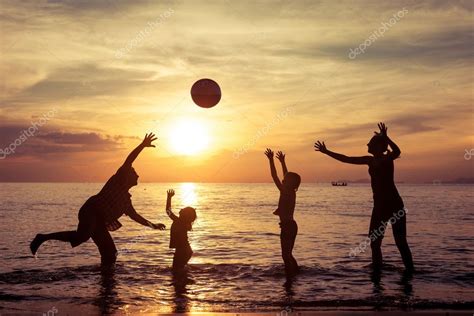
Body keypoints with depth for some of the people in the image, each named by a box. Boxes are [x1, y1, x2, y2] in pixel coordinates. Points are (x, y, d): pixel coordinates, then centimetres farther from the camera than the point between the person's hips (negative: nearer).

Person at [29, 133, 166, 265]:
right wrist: (143, 145, -12)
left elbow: (134, 215, 36)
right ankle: (43, 237, -21)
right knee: (82, 236, -34)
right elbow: (128, 162, -7)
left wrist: (152, 225, 38)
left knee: (110, 253, 4)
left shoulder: (126, 197, 27)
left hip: (98, 222, 10)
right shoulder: (119, 180, 6)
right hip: (91, 212, -10)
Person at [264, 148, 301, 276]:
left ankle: (290, 275, 0)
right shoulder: (292, 192, 7)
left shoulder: (285, 192, -16)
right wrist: (282, 162, 27)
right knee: (288, 254, 19)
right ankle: (295, 273, 27)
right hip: (291, 225, 9)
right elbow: (287, 175, 20)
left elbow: (274, 176, -17)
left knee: (286, 254, -3)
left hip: (287, 226, -9)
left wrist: (271, 160, -13)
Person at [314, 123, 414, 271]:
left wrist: (385, 138, -42)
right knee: (374, 241, 6)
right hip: (380, 205, 8)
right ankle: (377, 270, 12)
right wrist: (326, 151, 20)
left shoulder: (387, 158, -7)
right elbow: (346, 159, 19)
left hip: (394, 204, -7)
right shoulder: (371, 160, 13)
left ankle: (410, 270, -2)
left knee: (400, 242, -7)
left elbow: (397, 152, -31)